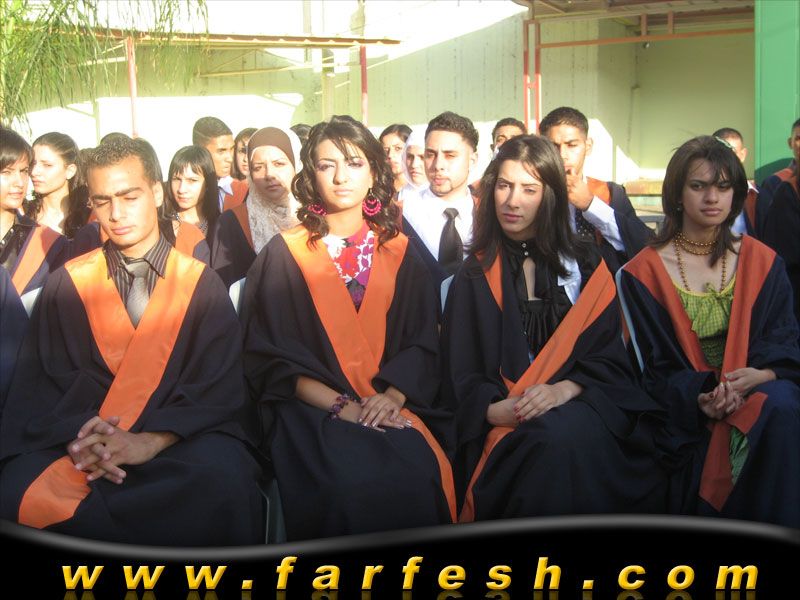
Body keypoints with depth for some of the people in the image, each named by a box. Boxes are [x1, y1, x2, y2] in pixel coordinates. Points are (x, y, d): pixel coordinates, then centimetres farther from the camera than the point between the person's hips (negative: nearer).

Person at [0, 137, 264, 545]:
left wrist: (150, 442, -18)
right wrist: (77, 437, -17)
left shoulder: (202, 284, 9)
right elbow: (39, 383, 6)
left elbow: (220, 387, 0)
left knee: (222, 479, -35)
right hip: (79, 444, 0)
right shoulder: (65, 285, 12)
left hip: (179, 439, 0)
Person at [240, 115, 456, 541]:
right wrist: (341, 406, -13)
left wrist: (394, 396, -12)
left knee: (420, 474, -27)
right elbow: (269, 358, -1)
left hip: (392, 407, 2)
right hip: (313, 412, -2)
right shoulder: (283, 255, 5)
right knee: (352, 484, -31)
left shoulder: (398, 252, 13)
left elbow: (423, 342, 8)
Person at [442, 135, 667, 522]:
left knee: (573, 434, -34)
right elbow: (462, 373, 6)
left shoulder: (584, 264, 12)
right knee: (552, 442, -34)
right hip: (505, 416, 0)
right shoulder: (476, 275, 11)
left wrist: (565, 389, -16)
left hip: (578, 400, 1)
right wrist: (494, 409, -16)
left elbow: (610, 355, 4)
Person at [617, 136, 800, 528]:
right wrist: (700, 396, -19)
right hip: (687, 408, -2)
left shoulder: (761, 261, 10)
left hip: (758, 388, 2)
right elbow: (655, 365, 1)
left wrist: (763, 374, -18)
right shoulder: (645, 273, 3)